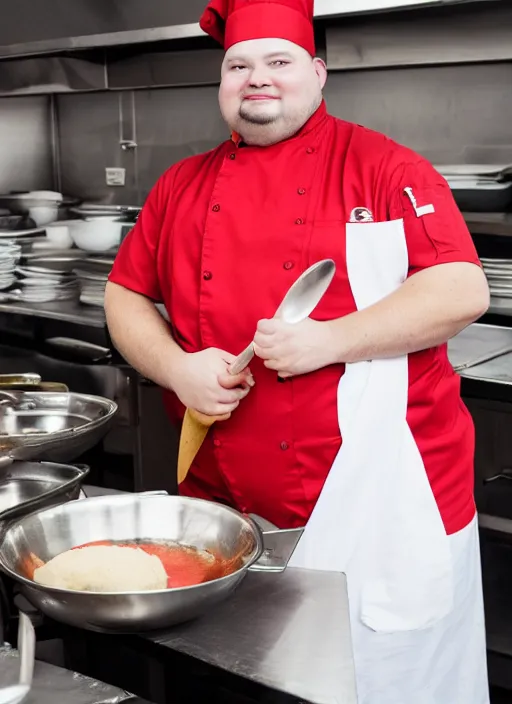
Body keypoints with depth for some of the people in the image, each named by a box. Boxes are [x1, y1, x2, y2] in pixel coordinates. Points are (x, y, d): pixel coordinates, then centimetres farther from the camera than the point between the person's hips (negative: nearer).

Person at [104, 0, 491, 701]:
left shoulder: (384, 168, -5)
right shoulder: (183, 186, 9)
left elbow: (463, 291, -12)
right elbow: (125, 296, 13)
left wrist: (330, 340, -22)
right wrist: (176, 368, -7)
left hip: (380, 503, -4)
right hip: (226, 501, 4)